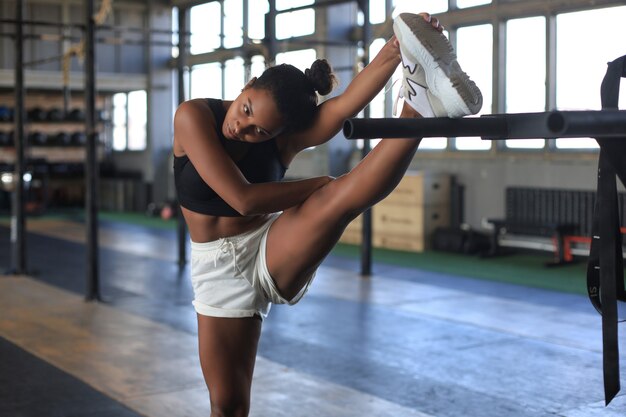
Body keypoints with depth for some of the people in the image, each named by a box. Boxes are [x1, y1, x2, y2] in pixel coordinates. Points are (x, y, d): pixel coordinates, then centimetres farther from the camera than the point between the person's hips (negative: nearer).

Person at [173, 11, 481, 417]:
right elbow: (242, 198, -25)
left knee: (339, 199, -30)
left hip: (277, 253, 0)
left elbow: (347, 104, -35)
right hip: (220, 270, 1)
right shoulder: (194, 115, -17)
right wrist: (322, 184, -18)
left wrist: (395, 49, -51)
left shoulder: (286, 134, -14)